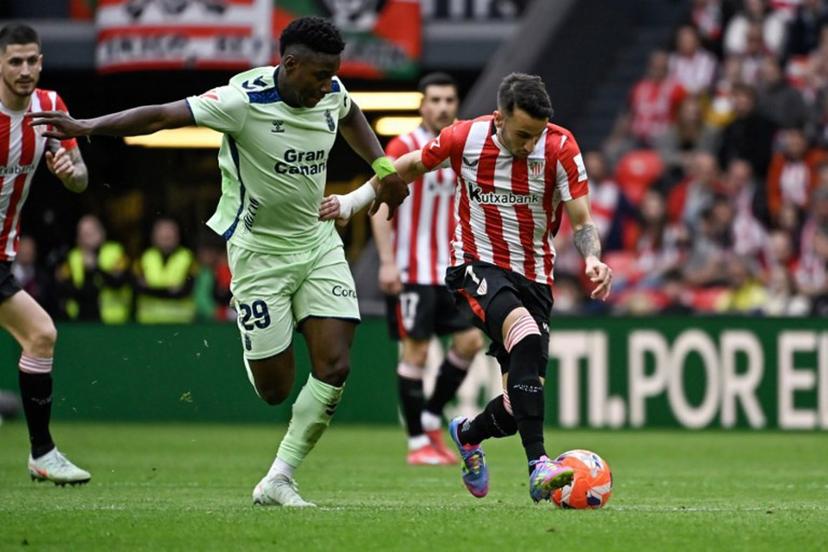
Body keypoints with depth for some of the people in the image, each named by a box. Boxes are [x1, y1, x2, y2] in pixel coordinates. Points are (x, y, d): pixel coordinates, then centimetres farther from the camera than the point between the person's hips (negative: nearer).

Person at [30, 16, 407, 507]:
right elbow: (160, 116, -28)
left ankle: (278, 480, 2)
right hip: (259, 250, -5)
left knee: (334, 367, -10)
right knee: (274, 388, -3)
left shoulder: (332, 94, -4)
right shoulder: (244, 101, -23)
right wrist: (85, 127, -38)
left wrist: (383, 166, 15)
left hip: (317, 241, 5)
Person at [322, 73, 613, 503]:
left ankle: (469, 434, 37)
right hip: (477, 265, -2)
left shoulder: (560, 147, -11)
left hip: (534, 276, 2)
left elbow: (581, 220, -11)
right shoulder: (465, 138, -10)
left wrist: (592, 259, -31)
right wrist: (354, 200, 13)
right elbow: (411, 165, 9)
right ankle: (537, 467, -39)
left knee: (519, 407, -2)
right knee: (526, 335, -35)